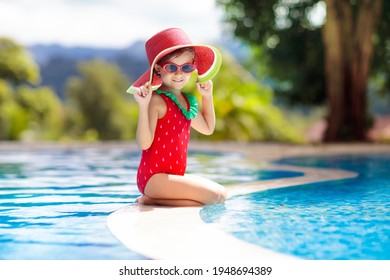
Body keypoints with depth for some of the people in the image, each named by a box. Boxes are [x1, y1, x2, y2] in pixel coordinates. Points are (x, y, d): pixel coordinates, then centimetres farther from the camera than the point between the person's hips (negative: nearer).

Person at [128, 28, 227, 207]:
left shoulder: (186, 100, 11)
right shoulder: (157, 100, -14)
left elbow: (208, 128, 26)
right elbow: (144, 143, -20)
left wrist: (207, 96, 20)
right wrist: (143, 105, -28)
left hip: (175, 175, 9)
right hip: (155, 177, -9)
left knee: (221, 195, 10)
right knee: (215, 195, -16)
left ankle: (154, 199, 3)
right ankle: (150, 199, -9)